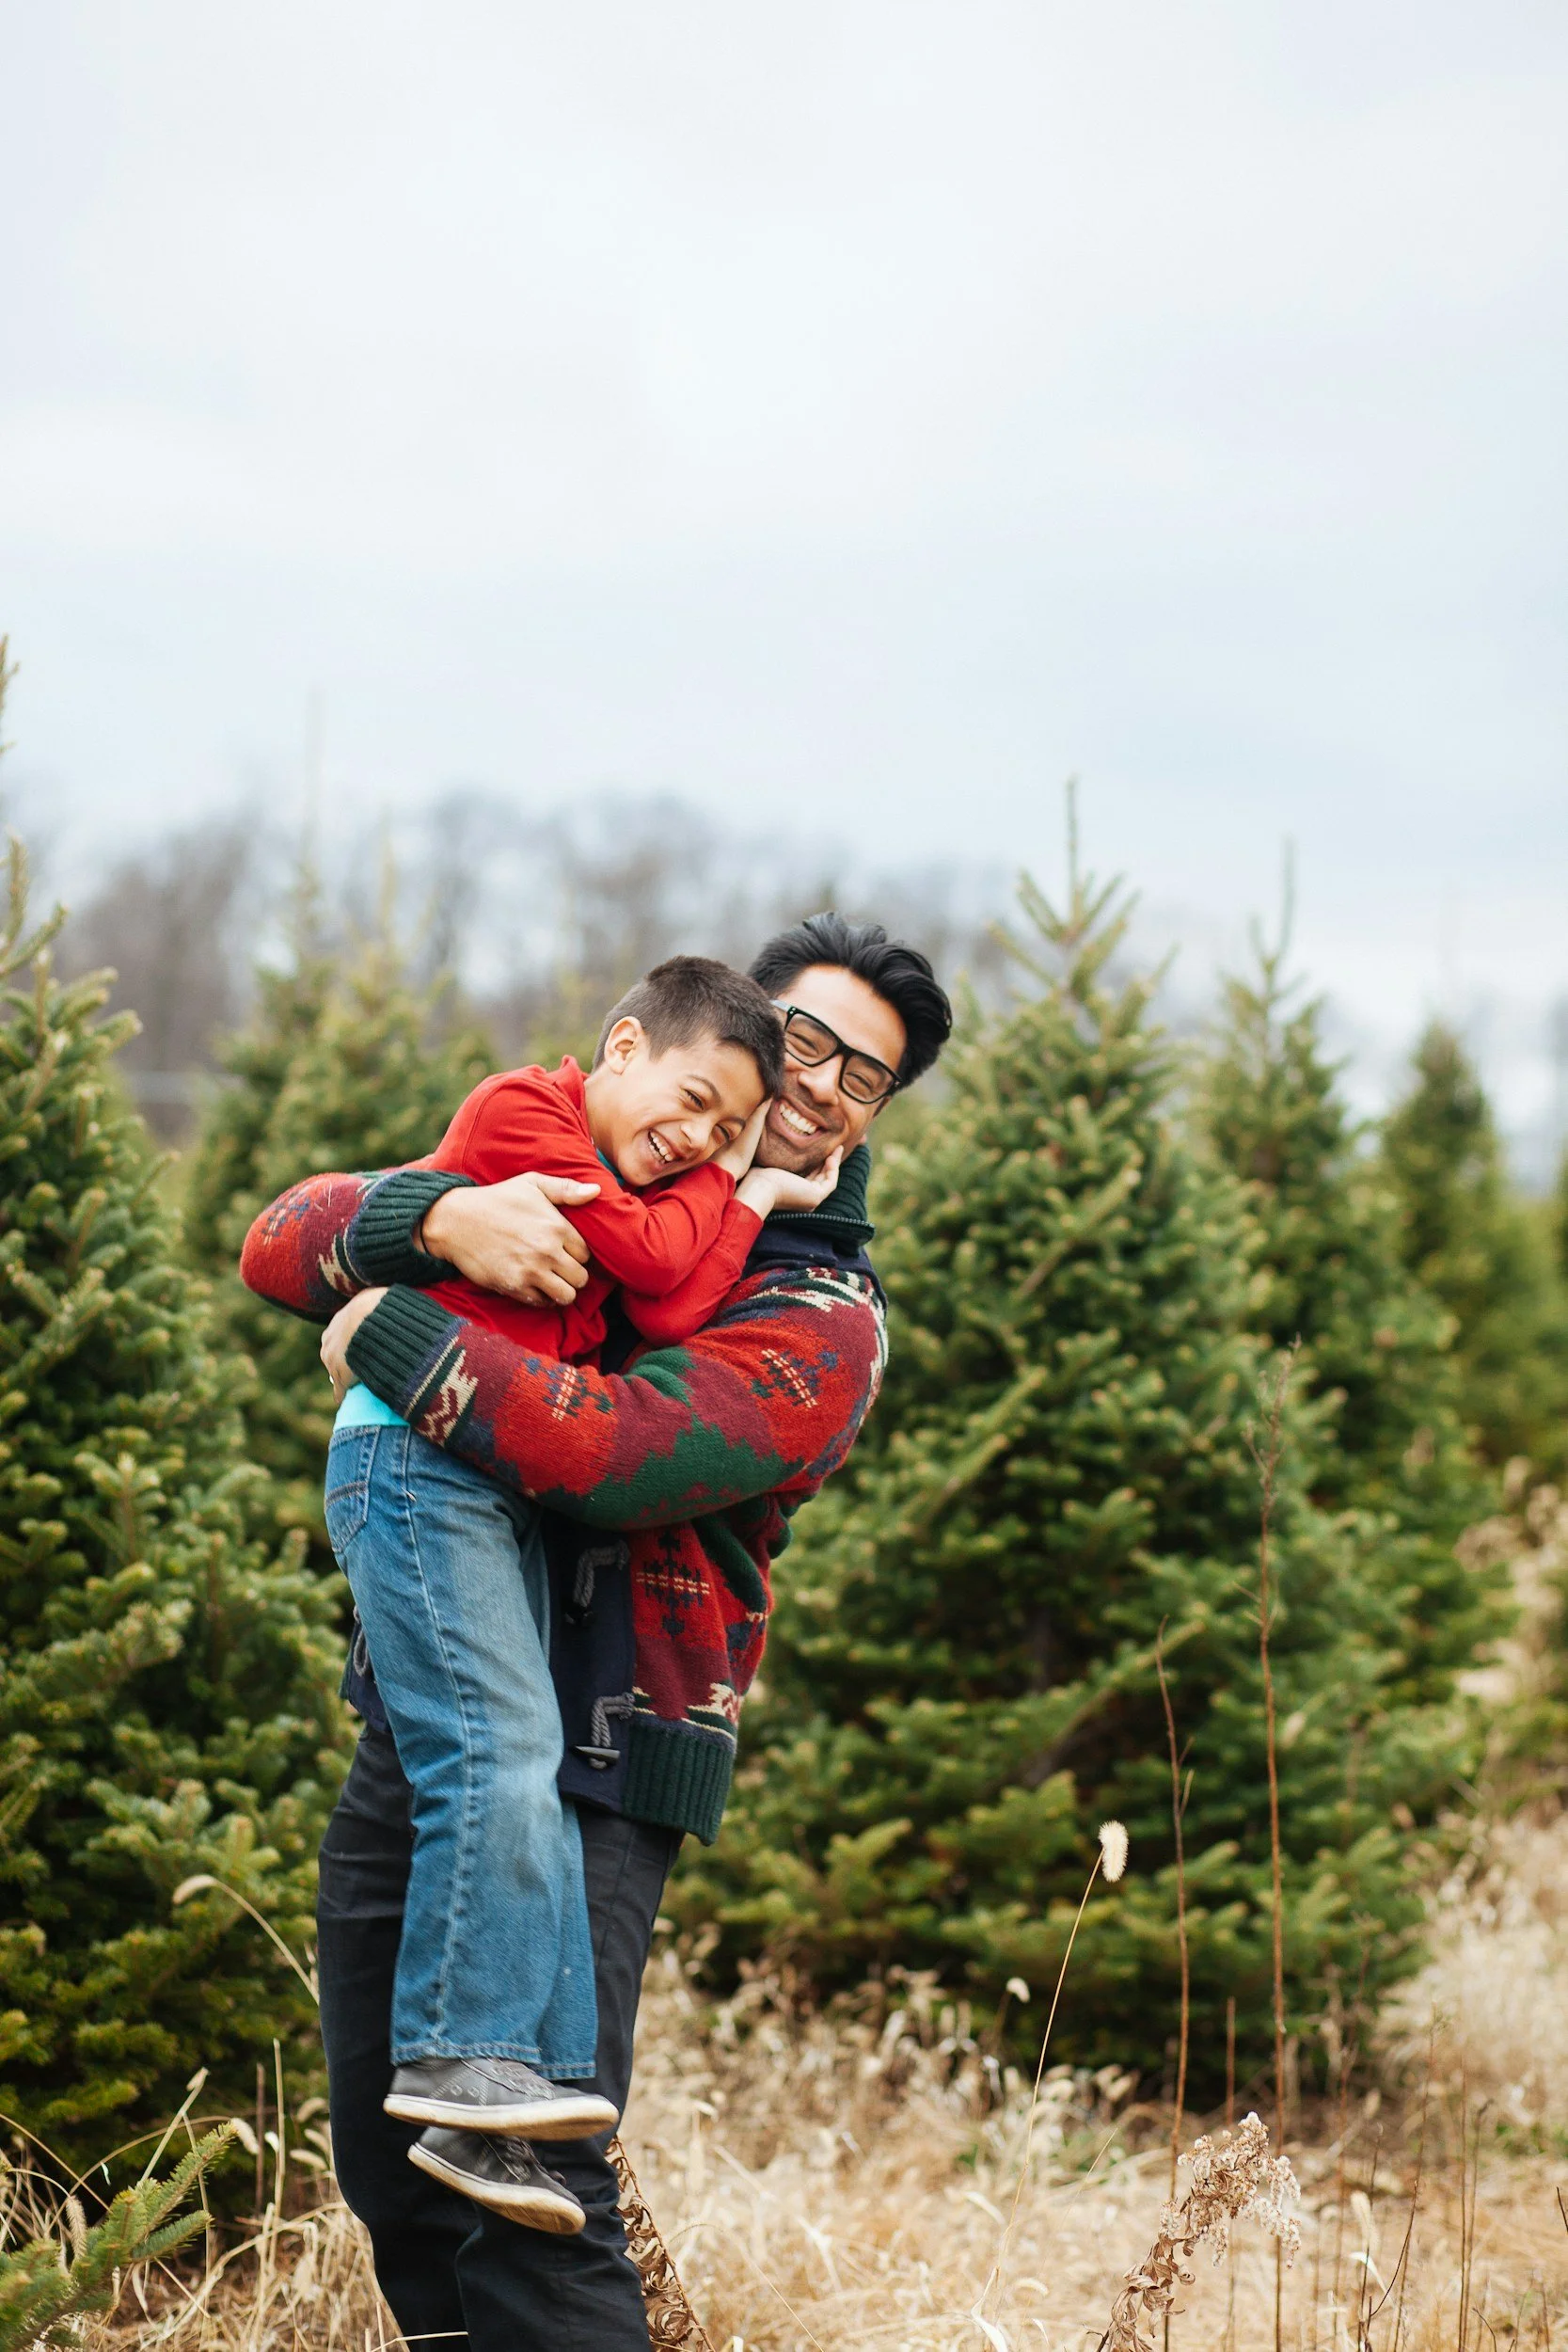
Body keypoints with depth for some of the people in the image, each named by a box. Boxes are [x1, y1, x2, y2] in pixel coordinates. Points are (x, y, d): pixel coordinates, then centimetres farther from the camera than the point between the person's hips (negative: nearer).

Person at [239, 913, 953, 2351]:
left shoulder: (820, 1325, -4)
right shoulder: (563, 1183, 13)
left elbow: (607, 1451, -22)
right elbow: (283, 1243, 3)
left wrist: (390, 1333, -11)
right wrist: (441, 1218, -18)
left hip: (582, 1781, -6)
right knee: (388, 2171, 10)